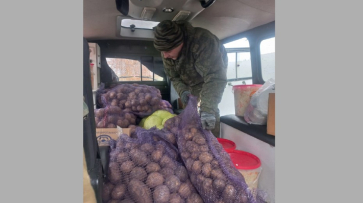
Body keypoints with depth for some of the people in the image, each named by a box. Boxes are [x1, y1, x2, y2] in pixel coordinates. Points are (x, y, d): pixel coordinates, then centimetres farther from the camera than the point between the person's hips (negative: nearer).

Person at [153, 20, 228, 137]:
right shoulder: (166, 51, -23)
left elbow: (215, 77, -49)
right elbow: (173, 76, -12)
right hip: (191, 80, 5)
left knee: (210, 108, -17)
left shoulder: (202, 41, -44)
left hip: (213, 70, -5)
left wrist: (208, 108, -58)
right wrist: (182, 91, -32)